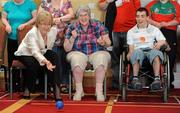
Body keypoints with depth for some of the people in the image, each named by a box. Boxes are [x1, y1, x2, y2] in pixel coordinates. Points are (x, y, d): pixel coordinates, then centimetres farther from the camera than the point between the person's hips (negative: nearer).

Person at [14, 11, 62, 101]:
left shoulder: (54, 30, -15)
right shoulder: (32, 33, -31)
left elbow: (48, 48, 1)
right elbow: (35, 52, -44)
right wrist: (45, 61, -62)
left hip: (42, 53, 4)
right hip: (26, 54, -4)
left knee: (54, 56, -24)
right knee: (33, 64, -34)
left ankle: (56, 89, -25)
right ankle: (27, 90, -10)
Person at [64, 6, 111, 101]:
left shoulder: (98, 25, 4)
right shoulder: (72, 27, 3)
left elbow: (108, 43, 4)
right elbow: (67, 49, 0)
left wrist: (103, 42, -20)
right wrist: (73, 38, -17)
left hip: (97, 53, 0)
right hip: (78, 53, 0)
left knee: (102, 59, -33)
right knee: (76, 60, -34)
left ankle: (99, 90, -26)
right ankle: (79, 90, -20)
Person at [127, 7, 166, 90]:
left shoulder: (154, 29, 20)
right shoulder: (131, 31, 20)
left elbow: (163, 41, 11)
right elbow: (131, 47, 11)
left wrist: (159, 43, -14)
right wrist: (130, 53, -12)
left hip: (151, 50, 0)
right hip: (138, 50, 0)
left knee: (156, 52, -38)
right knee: (137, 52, -39)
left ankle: (157, 79, -50)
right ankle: (135, 79, -46)